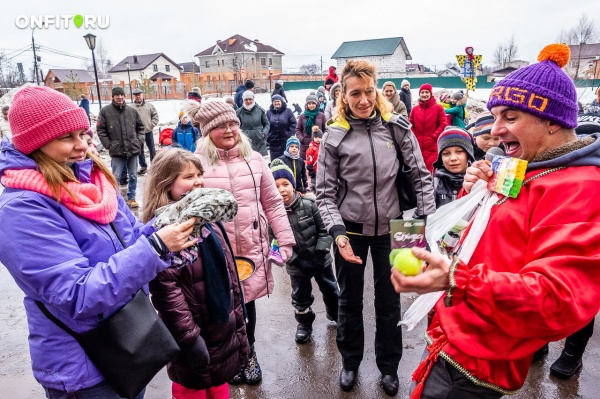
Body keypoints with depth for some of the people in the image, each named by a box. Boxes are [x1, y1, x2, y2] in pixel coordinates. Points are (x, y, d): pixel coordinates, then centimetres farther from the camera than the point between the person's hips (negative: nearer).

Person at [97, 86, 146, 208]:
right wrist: (108, 145, -7)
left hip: (133, 149, 3)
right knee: (116, 177, 2)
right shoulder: (105, 111, -3)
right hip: (116, 151, -3)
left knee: (133, 176, 11)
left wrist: (139, 141, 3)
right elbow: (100, 130, -2)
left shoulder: (132, 111, 5)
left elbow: (141, 127, 15)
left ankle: (131, 198, 25)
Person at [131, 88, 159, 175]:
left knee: (152, 149, 9)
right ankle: (143, 166, 17)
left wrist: (151, 125, -4)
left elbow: (155, 116, 5)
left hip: (149, 131, 1)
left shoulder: (149, 105, 4)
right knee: (140, 150, 8)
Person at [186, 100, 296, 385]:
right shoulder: (198, 163, -6)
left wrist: (285, 240, 3)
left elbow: (273, 203, 6)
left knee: (247, 303, 17)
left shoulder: (254, 159, 3)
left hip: (252, 249, 2)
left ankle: (249, 355, 42)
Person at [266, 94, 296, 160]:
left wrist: (290, 135, -8)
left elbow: (293, 123, 0)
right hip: (273, 142, 2)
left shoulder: (288, 111, 2)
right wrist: (268, 137, 1)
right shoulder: (269, 112, 7)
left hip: (285, 141, -2)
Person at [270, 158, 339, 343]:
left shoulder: (309, 205, -14)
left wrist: (321, 252, -17)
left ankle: (335, 313, 49)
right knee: (301, 296, 16)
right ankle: (304, 322, 41)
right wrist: (295, 260, -21)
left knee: (330, 288, 22)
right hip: (297, 264, -1)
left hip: (320, 259, 2)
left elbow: (324, 230, -7)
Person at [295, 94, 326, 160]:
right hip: (305, 145, 1)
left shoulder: (321, 115, 6)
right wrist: (301, 138, -3)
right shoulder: (302, 116, 6)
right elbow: (298, 129, 11)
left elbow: (325, 129, 8)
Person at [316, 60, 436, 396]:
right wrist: (337, 232, -18)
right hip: (351, 229, 0)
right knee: (350, 299, 16)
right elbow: (326, 193, -6)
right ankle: (350, 361, 39)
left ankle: (389, 365, 38)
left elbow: (421, 175, -1)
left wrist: (429, 220, -8)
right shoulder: (335, 136, -8)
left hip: (389, 227, 1)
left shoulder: (396, 126, -5)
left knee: (389, 299, 15)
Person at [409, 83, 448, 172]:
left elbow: (444, 124, -1)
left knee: (430, 170, -8)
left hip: (432, 146, -3)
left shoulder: (438, 108, 1)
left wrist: (434, 135, -9)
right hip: (417, 145, 3)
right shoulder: (415, 109, 9)